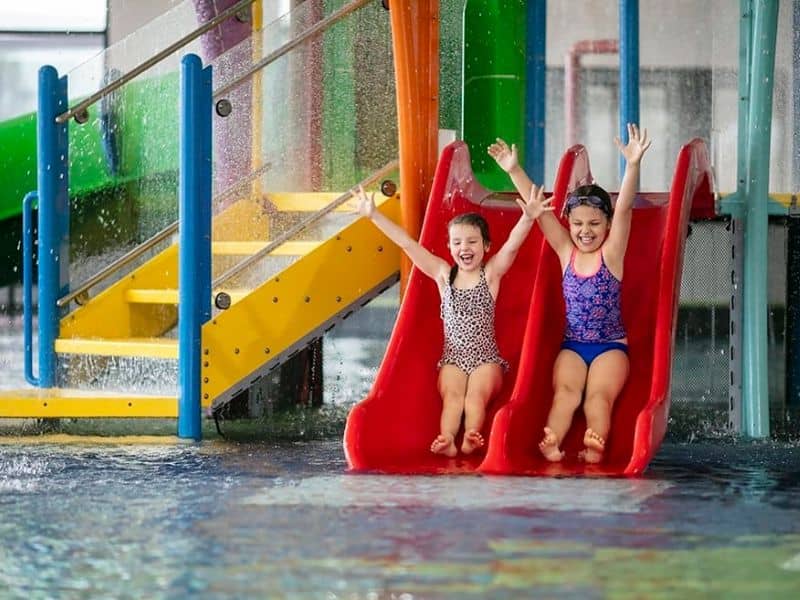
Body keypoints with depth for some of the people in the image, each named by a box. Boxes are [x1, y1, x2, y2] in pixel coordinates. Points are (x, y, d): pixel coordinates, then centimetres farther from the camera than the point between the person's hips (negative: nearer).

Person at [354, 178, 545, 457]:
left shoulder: (492, 273, 2)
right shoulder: (443, 274, 8)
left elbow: (512, 245, -16)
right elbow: (406, 243, 3)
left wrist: (528, 219, -35)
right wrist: (373, 215, -2)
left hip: (486, 358, -1)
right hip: (452, 358, 1)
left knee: (476, 395, -27)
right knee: (452, 395, -25)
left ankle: (471, 438, -51)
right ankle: (447, 440, -50)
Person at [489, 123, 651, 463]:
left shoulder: (611, 253, -1)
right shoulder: (566, 252, 7)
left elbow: (624, 208, -15)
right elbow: (538, 210, 0)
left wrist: (633, 165, -30)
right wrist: (513, 171, -9)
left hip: (611, 345, -2)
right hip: (572, 345, 2)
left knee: (599, 394, -24)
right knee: (565, 390, -24)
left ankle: (595, 447, -48)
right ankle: (552, 444, -49)